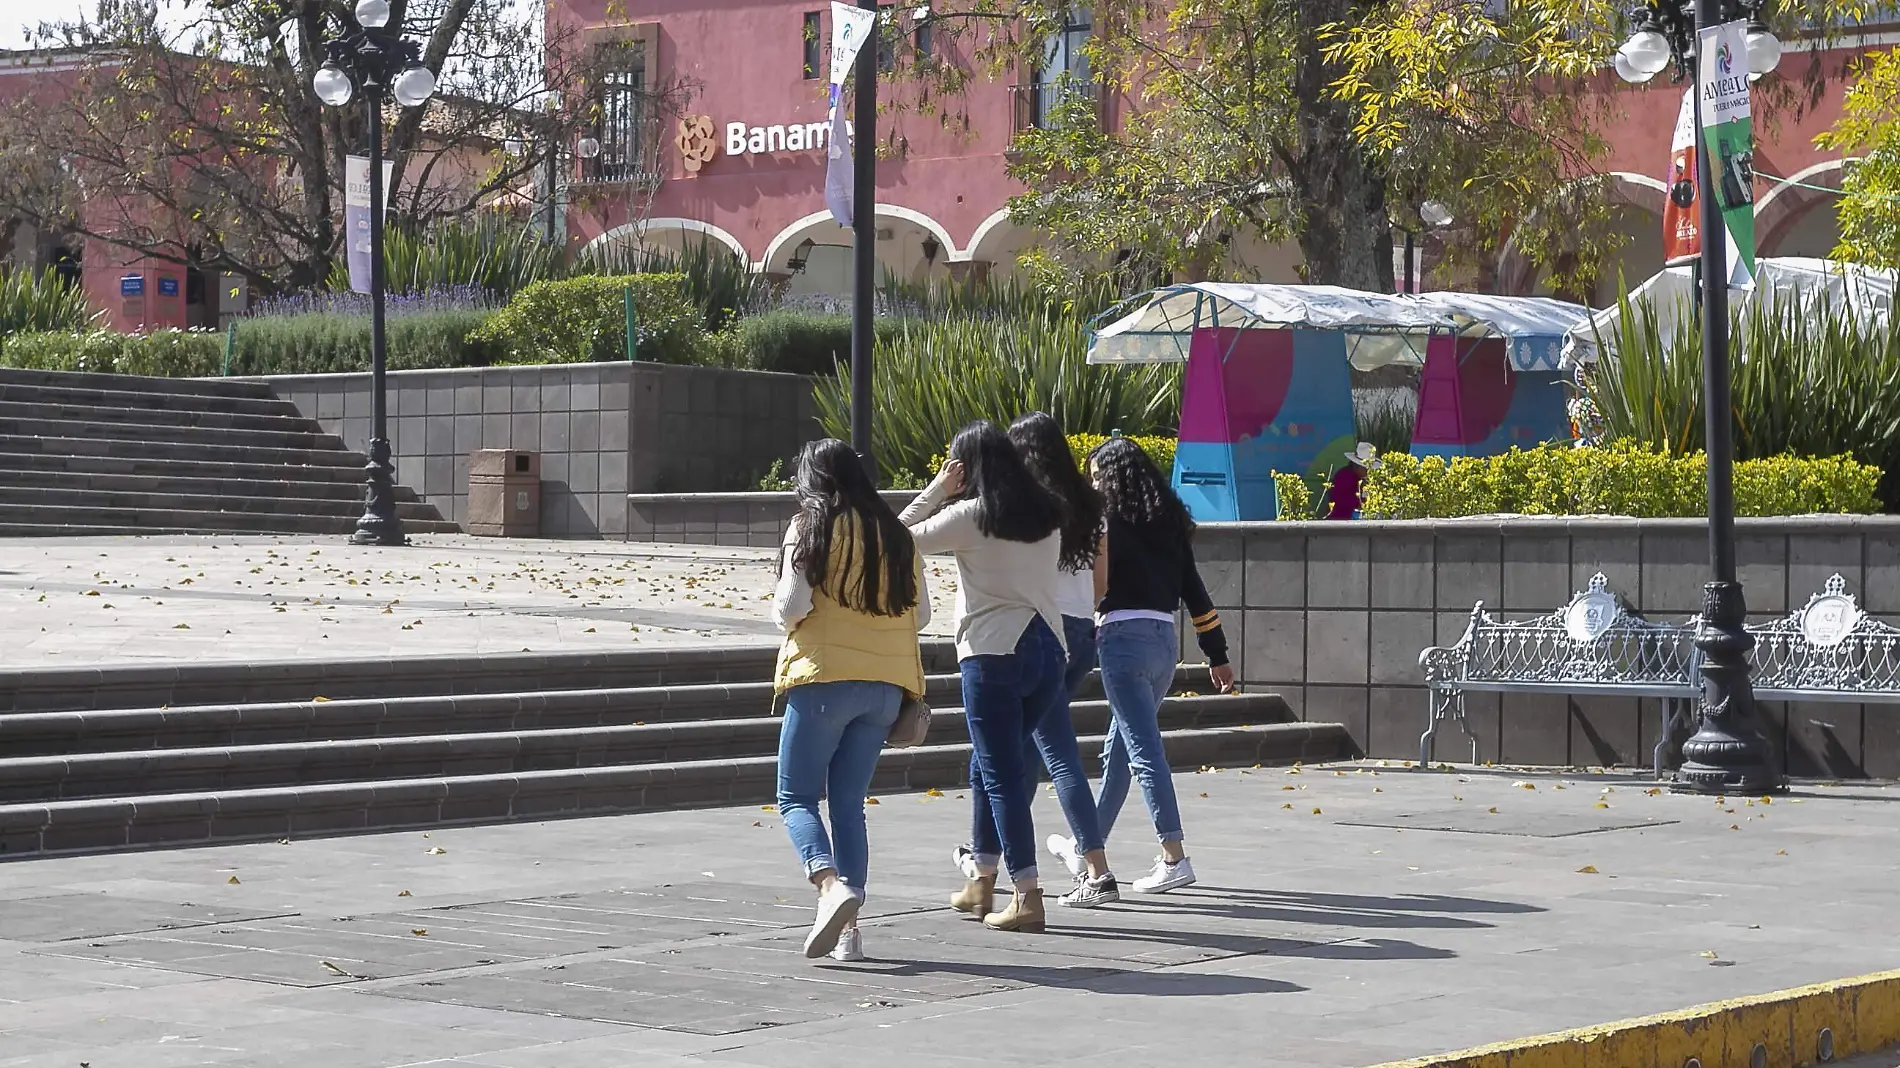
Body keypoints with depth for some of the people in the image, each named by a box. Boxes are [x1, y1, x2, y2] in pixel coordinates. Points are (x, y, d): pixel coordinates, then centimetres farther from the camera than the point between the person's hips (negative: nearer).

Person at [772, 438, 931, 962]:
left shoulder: (811, 527, -4)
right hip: (885, 686, 5)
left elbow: (791, 607, -11)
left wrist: (782, 610, 10)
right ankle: (848, 928, 4)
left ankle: (831, 885, -22)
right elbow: (920, 613, 12)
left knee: (796, 797, 4)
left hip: (825, 676, -5)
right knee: (849, 803, 10)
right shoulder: (897, 535, 11)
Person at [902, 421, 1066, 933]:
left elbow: (903, 537, -4)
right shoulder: (1046, 516, 9)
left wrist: (938, 488, 5)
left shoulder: (971, 516, -8)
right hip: (1049, 649, 7)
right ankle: (983, 882, 27)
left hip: (994, 653, -7)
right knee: (996, 766, 20)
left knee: (1002, 773, -4)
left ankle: (1028, 896, -10)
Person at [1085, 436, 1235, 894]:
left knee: (1144, 751, -10)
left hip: (1123, 637, -8)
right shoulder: (1168, 523, 15)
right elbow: (1195, 592, 15)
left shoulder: (1109, 521, -5)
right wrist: (1217, 655, 17)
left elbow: (1093, 587, -10)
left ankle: (1174, 858, -16)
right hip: (1165, 639, 8)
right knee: (1119, 749, 18)